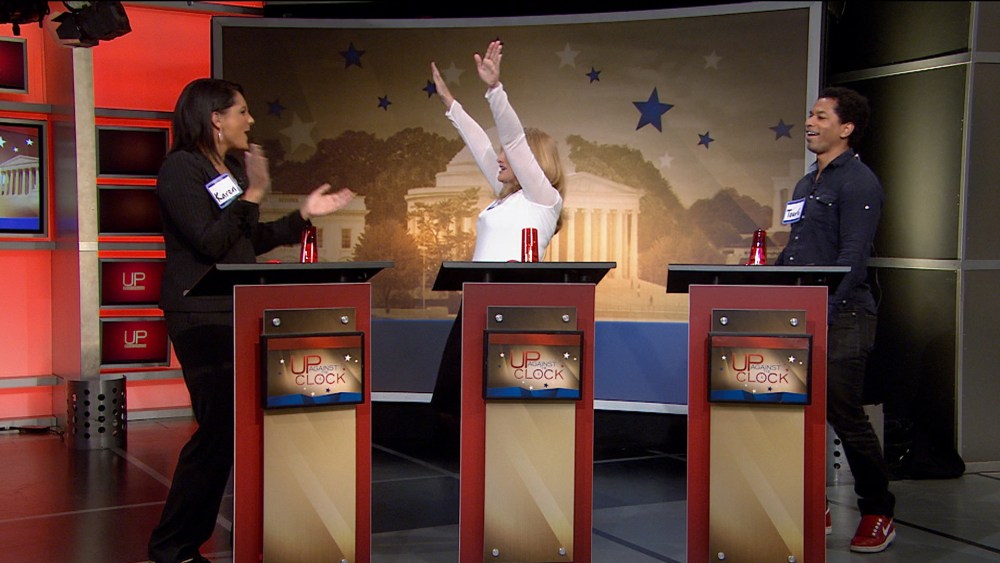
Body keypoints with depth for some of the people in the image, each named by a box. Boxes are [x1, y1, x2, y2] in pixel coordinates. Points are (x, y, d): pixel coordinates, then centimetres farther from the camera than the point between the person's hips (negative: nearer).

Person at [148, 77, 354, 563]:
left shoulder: (234, 167, 16)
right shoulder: (181, 169, -9)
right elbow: (210, 241, -19)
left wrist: (304, 215, 11)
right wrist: (254, 192, -15)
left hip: (241, 313, 9)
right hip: (202, 316, -8)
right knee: (220, 426, -9)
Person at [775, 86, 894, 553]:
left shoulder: (858, 182, -9)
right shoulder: (806, 185, 18)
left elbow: (852, 259, -17)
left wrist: (822, 309, -25)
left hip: (841, 318, -8)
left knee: (845, 416, -3)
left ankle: (878, 514, 12)